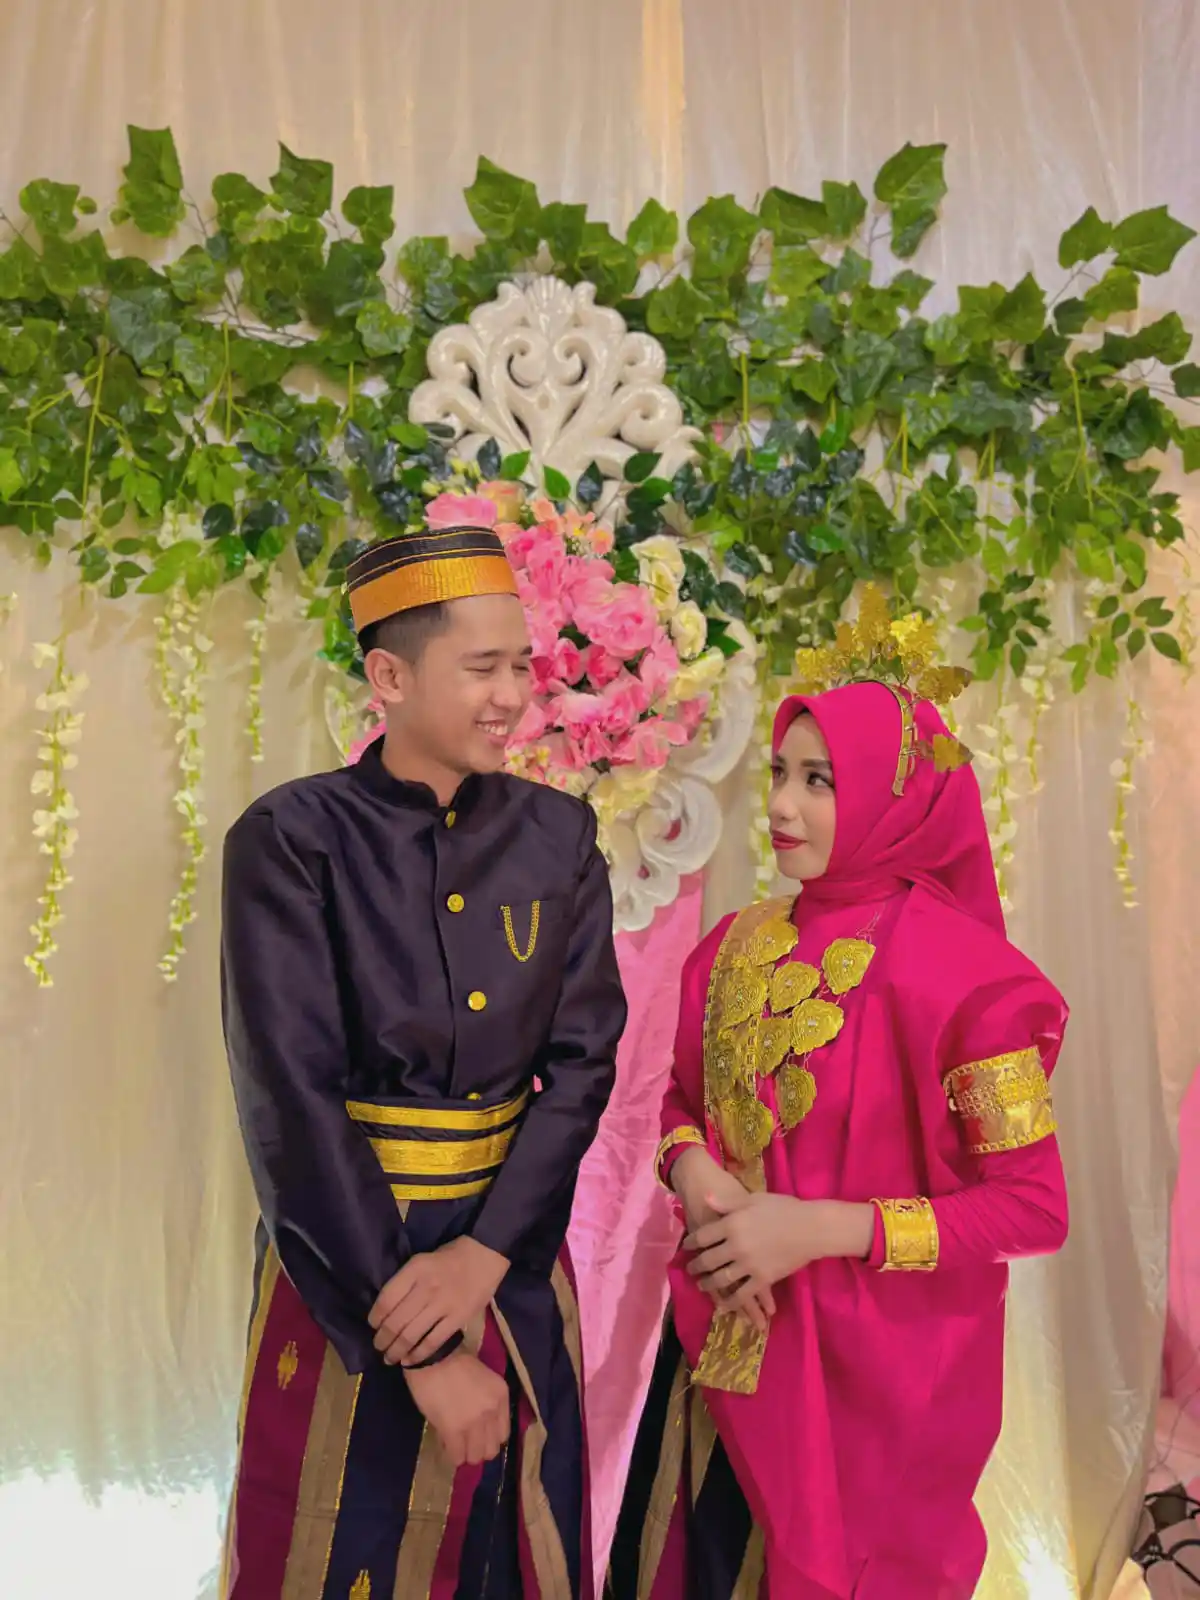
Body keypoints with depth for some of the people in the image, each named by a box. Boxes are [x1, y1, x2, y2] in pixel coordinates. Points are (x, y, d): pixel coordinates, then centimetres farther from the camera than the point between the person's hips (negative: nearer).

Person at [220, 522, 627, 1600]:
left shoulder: (556, 835, -2)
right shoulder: (293, 841, -14)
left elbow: (583, 1060, -5)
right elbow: (292, 1102, -18)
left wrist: (482, 1253, -17)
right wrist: (418, 1353, -17)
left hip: (512, 1253, 4)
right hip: (346, 1257, -3)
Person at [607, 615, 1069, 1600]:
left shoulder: (963, 972, -17)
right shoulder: (739, 946, -1)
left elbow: (1034, 1209, -15)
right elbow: (683, 1099, 10)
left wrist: (820, 1228, -21)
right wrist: (693, 1171, -12)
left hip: (870, 1373, -5)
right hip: (720, 1349, 5)